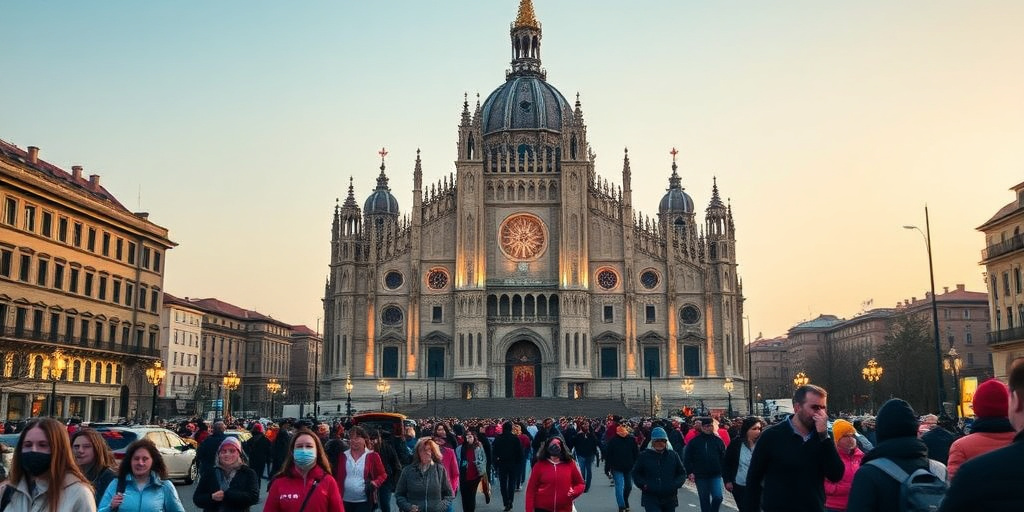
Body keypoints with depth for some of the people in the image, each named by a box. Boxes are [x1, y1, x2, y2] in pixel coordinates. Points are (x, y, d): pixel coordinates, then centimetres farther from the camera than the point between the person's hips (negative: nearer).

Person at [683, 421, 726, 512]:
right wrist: (690, 472, -7)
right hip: (700, 476, 0)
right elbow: (687, 458, 0)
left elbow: (724, 458, 2)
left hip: (715, 475, 0)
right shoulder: (694, 441, -2)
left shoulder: (718, 440, 1)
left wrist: (723, 471, -6)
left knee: (718, 497, -12)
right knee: (704, 500, 9)